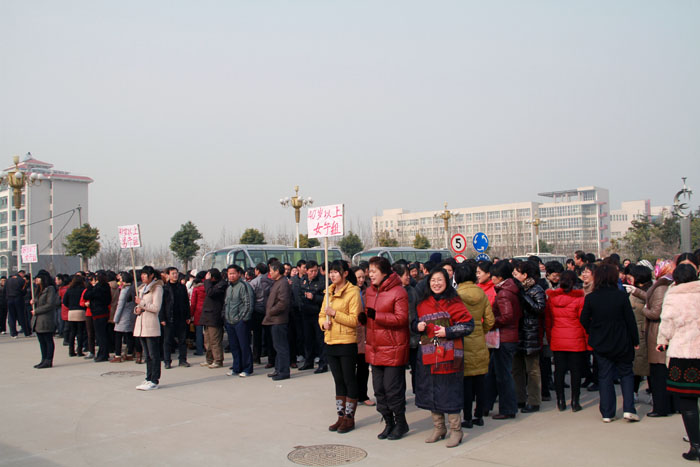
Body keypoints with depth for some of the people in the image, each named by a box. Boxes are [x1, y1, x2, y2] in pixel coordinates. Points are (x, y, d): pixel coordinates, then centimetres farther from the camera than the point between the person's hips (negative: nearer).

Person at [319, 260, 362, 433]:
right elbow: (322, 314, 18)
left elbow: (354, 320, -15)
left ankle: (349, 418, 11)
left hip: (347, 342, -7)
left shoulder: (353, 292, -10)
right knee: (338, 381, 13)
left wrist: (334, 313, -19)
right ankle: (341, 416, 21)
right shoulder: (329, 291, 12)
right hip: (330, 342, 7)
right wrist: (324, 322, -3)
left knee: (349, 381, 2)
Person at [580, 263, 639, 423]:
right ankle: (628, 409, 1)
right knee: (626, 373, 13)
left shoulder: (590, 298, -8)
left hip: (600, 344, 1)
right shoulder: (621, 296, -12)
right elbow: (630, 320, -6)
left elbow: (584, 320, -2)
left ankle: (607, 413, 10)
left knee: (605, 376, 8)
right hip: (621, 344, -1)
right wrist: (635, 340, 4)